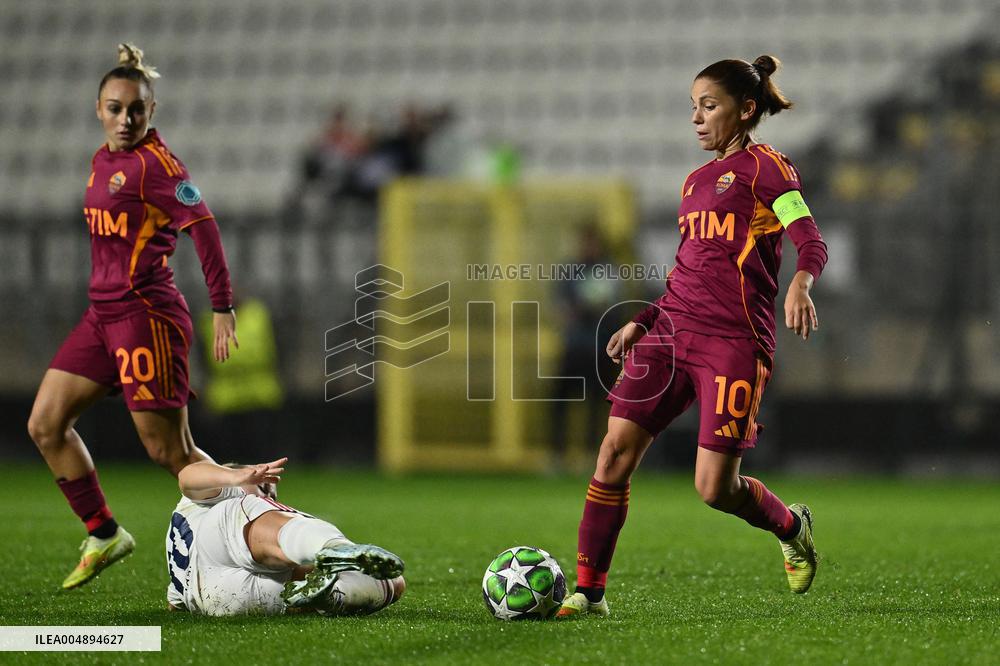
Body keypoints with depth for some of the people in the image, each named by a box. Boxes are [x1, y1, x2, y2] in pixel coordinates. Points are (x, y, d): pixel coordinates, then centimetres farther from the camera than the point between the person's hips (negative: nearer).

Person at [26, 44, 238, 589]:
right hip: (102, 314, 9)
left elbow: (201, 225, -21)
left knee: (169, 451, -7)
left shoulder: (154, 162, -13)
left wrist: (222, 308, -26)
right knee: (45, 425, 6)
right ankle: (103, 535, 14)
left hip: (146, 314, -9)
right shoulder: (104, 160, 13)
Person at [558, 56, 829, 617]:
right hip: (671, 328, 7)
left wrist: (801, 283, -34)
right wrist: (642, 320, 19)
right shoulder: (697, 180, 21)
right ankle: (589, 590, -3)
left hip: (734, 340, -7)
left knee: (715, 488, -8)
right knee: (616, 451, -8)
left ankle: (792, 527, 24)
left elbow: (812, 242, -13)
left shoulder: (765, 166, -1)